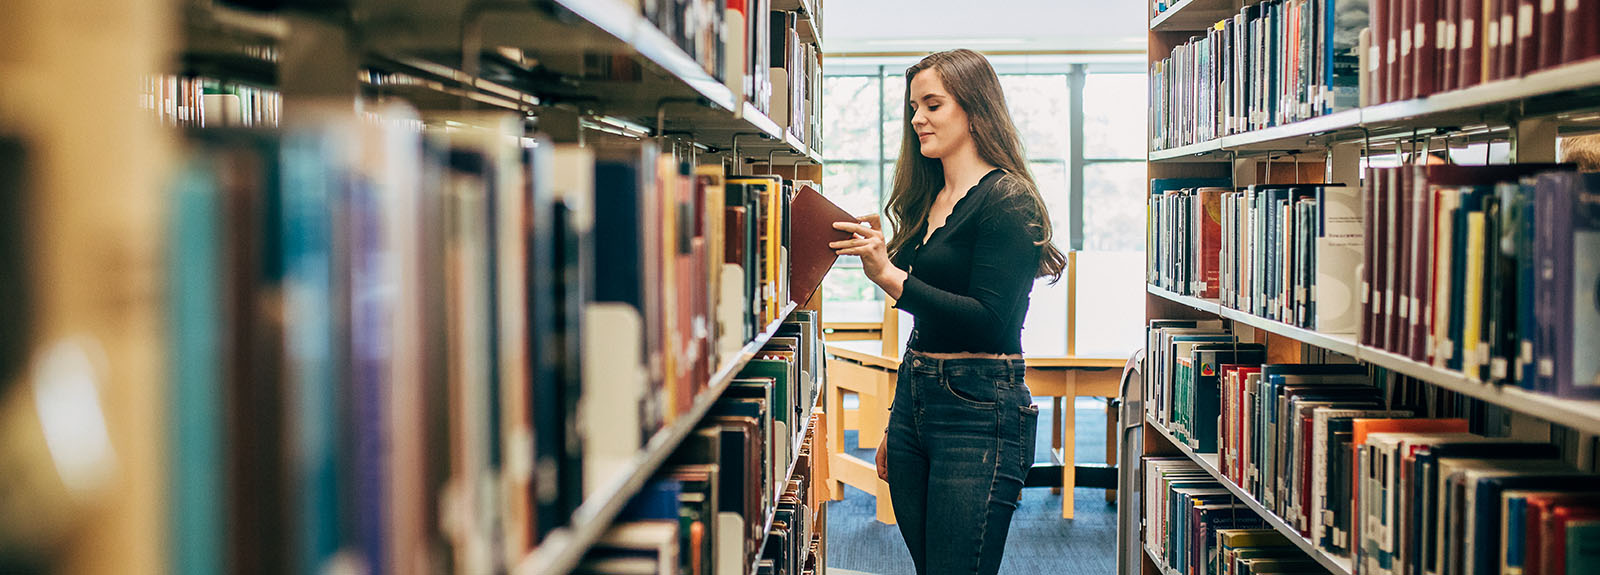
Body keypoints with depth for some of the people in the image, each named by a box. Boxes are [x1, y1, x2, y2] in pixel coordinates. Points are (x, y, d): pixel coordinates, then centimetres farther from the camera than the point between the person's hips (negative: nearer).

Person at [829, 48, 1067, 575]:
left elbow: (989, 322, -20)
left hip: (979, 413, -8)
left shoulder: (1007, 200, -10)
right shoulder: (928, 201, 14)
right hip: (913, 400, 8)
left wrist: (889, 276, -26)